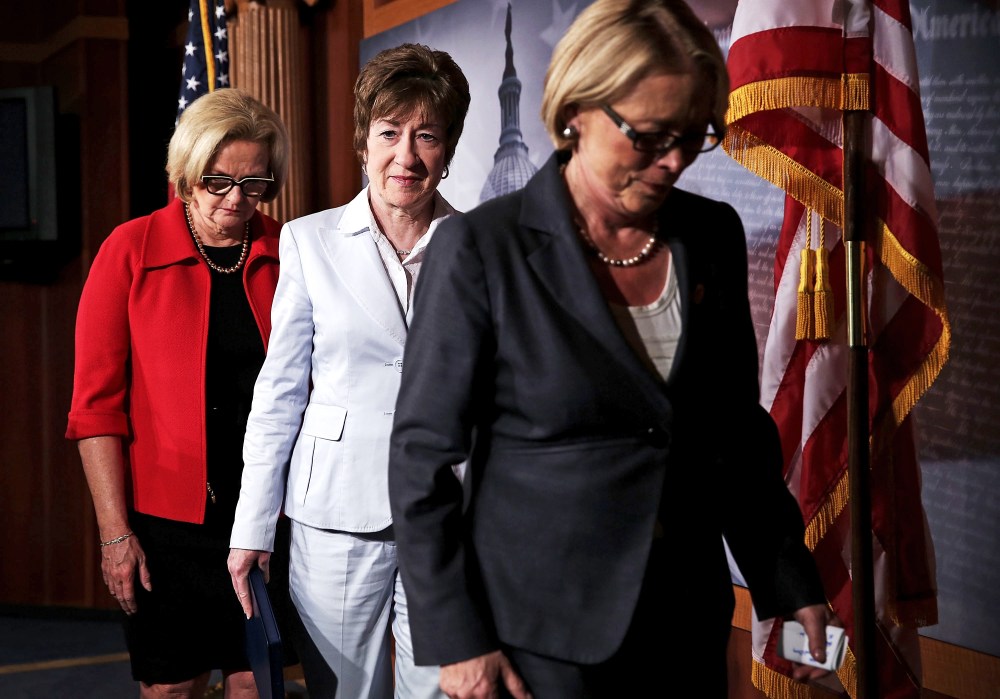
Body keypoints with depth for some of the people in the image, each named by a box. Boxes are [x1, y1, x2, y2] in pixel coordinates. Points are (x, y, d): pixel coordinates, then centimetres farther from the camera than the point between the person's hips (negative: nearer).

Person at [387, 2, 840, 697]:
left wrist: (790, 582, 9)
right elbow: (422, 457, -9)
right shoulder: (480, 247, -12)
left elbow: (740, 430, 11)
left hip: (690, 625, 5)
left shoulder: (713, 236, 2)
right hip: (543, 639, -4)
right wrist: (458, 639, -11)